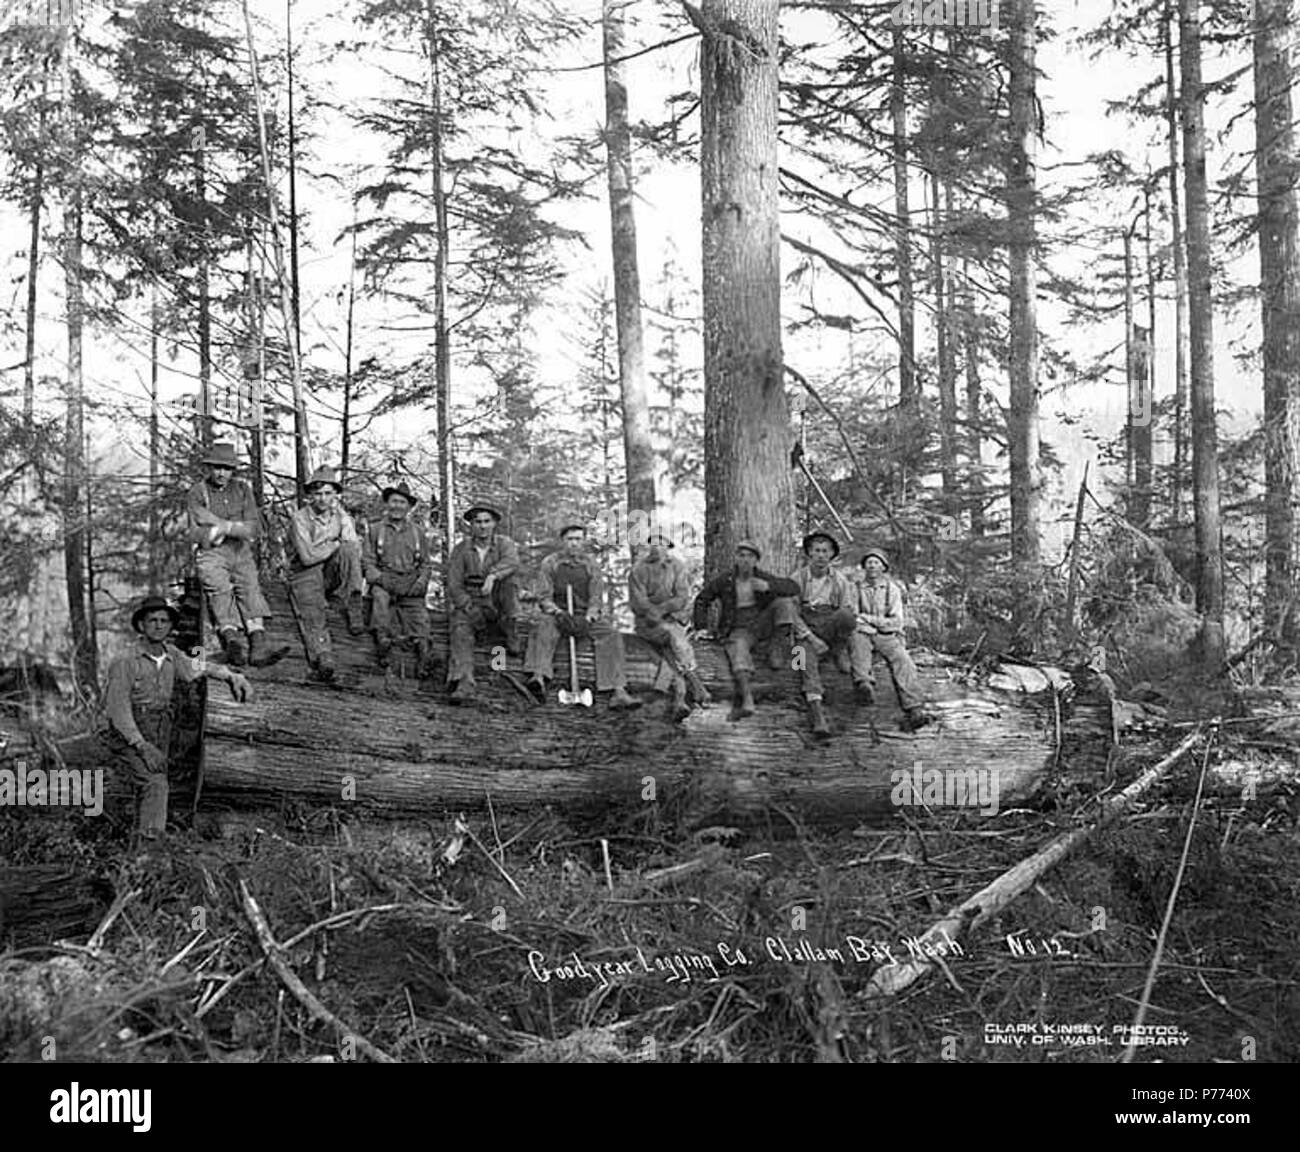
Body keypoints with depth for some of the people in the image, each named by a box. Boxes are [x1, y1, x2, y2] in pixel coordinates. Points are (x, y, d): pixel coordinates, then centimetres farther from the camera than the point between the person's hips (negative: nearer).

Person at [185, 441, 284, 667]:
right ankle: (232, 640, -43)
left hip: (241, 553, 2)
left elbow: (255, 528, 6)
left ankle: (258, 645, -39)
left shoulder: (242, 490, 14)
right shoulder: (197, 494, 4)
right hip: (212, 554, -2)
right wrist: (238, 528, -7)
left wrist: (224, 526, -10)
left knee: (250, 586, -24)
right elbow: (196, 534, -6)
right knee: (220, 587, -29)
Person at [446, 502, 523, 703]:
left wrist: (492, 575, -42)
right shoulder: (461, 550, 5)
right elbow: (454, 584, -2)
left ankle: (512, 639, -22)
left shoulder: (504, 544, 1)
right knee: (461, 628, -28)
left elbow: (512, 562, -23)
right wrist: (469, 607, -19)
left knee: (506, 582, -29)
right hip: (469, 602, 1)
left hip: (498, 604, -1)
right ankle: (464, 685, -39)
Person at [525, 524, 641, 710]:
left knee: (610, 633, -27)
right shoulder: (549, 564, 4)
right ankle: (539, 677, -52)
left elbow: (596, 598, 1)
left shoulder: (591, 564, 7)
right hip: (558, 614, -1)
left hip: (586, 616, 1)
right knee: (543, 624, -34)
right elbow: (545, 597, -2)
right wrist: (559, 613, -23)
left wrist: (588, 618, -19)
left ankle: (618, 692, -36)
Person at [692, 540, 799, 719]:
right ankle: (746, 702, -49)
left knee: (784, 600, -17)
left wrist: (768, 587, -31)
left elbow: (793, 587, -15)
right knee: (739, 648, -37)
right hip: (738, 630, -2)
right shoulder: (724, 581, -6)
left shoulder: (762, 578, -5)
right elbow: (701, 600, 7)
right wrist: (701, 628, -3)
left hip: (761, 624, 2)